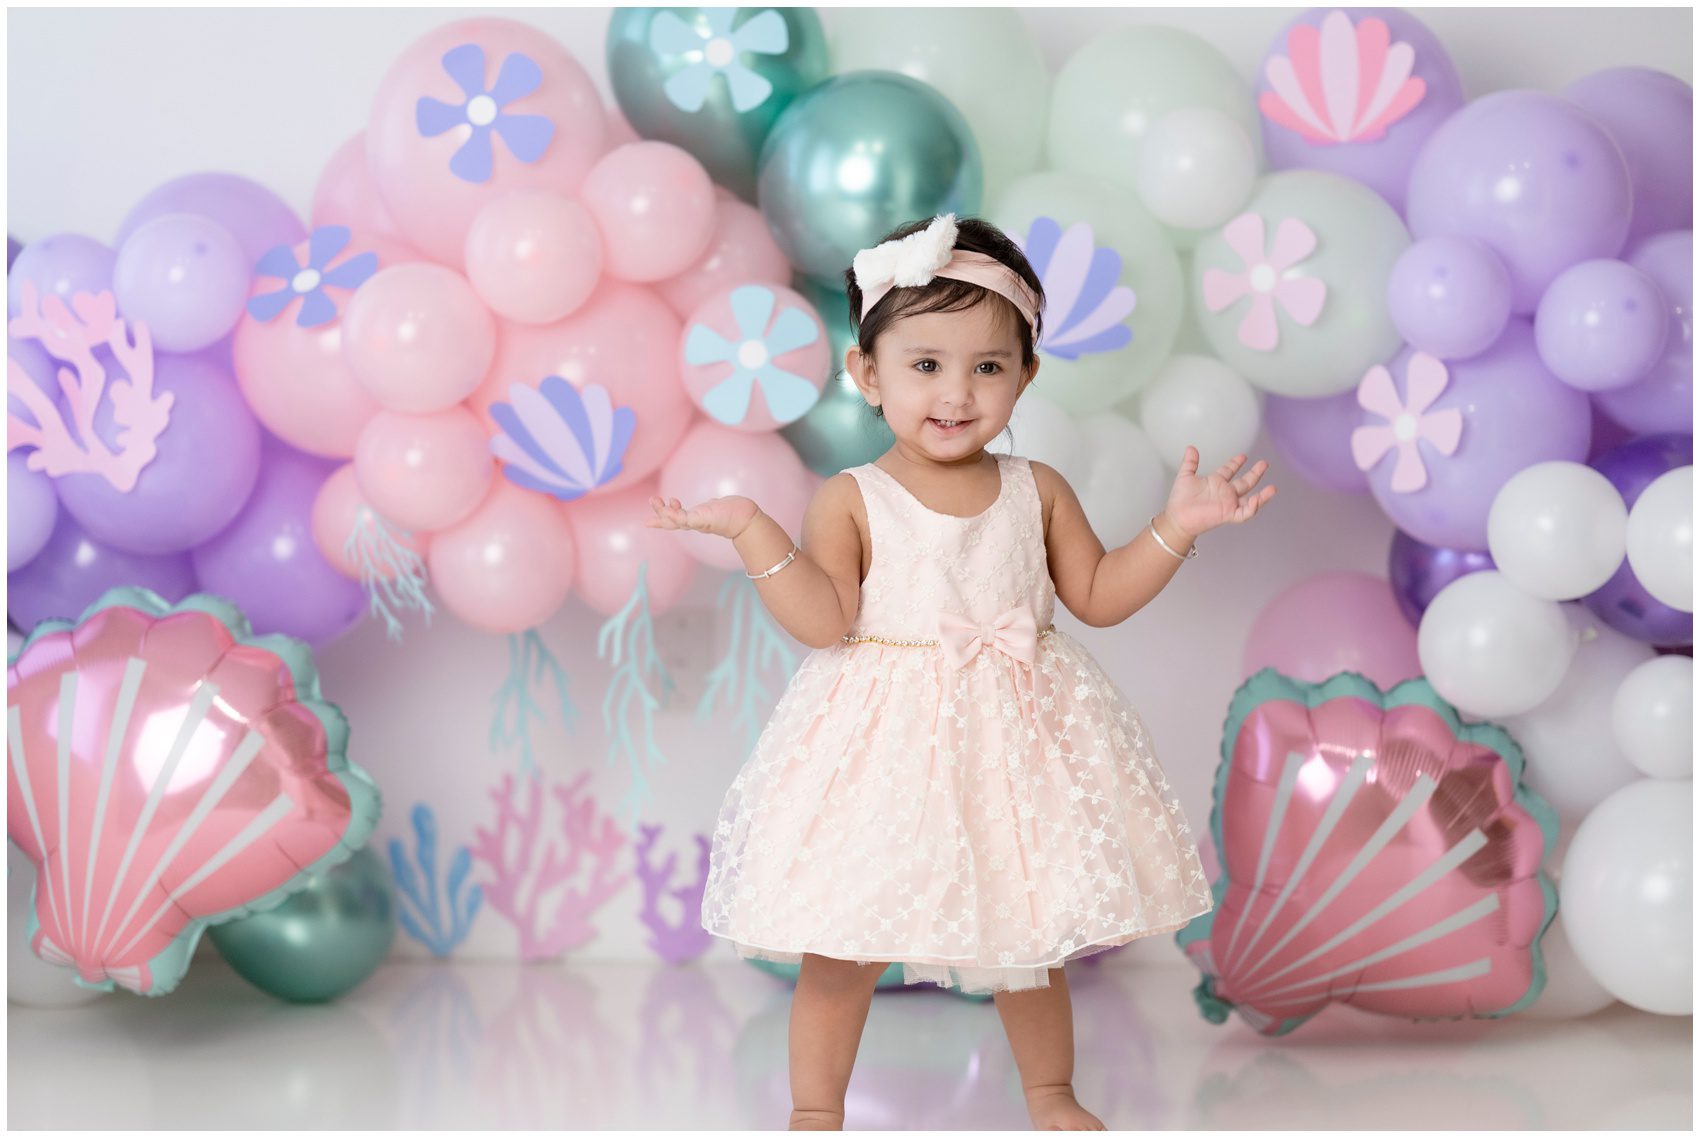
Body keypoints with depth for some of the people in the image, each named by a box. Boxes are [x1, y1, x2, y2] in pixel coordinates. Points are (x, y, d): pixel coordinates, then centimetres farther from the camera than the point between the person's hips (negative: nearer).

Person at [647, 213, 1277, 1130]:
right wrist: (754, 532, -23)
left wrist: (1176, 528, -1)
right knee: (843, 949, 2)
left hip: (1014, 741, 3)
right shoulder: (851, 501, -6)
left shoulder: (1036, 492, 4)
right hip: (886, 744, -3)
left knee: (1032, 932, 15)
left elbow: (1098, 596, 7)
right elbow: (825, 620, -15)